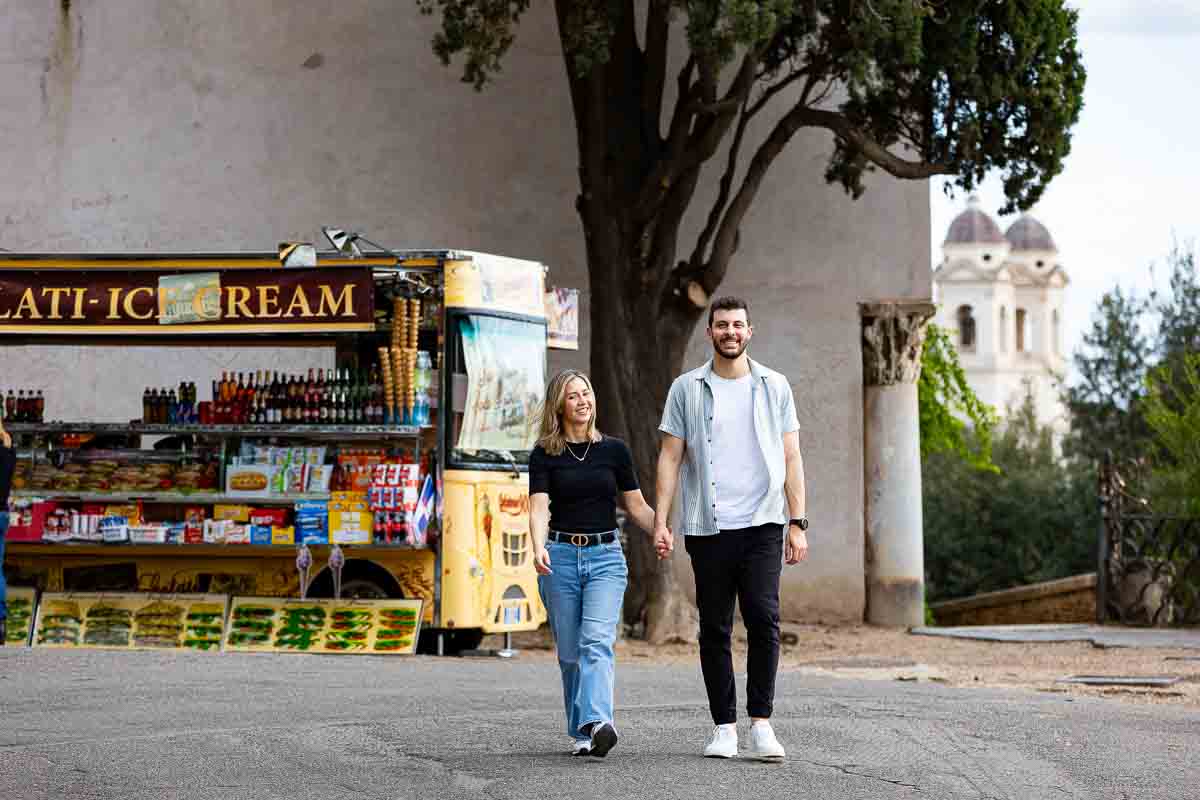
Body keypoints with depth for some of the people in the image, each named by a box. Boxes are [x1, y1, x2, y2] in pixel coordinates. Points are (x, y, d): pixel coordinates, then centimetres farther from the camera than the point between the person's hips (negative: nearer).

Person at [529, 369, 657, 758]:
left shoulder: (613, 450, 7)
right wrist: (539, 549, -28)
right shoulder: (544, 454, 3)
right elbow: (539, 507, -9)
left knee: (597, 642, -18)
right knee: (570, 653, 4)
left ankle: (597, 723, -34)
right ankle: (580, 734, 14)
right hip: (560, 557, 0)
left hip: (606, 556, 0)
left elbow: (637, 506, 10)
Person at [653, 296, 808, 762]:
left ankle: (760, 724, -11)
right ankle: (724, 728, 10)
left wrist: (798, 523, 0)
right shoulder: (687, 389, 7)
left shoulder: (774, 387, 9)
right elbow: (670, 457, 5)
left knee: (764, 619, -14)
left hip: (762, 523, -1)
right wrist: (660, 522, -4)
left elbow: (791, 458, 8)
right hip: (707, 527, 1)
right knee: (714, 630, 4)